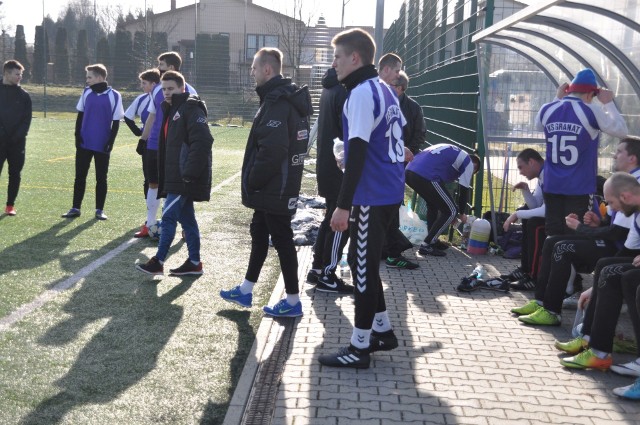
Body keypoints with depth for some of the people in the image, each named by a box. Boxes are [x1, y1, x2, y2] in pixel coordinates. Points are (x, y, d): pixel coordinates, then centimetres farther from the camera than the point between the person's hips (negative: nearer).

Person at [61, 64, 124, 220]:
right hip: (84, 143, 3)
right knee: (80, 177, 7)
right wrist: (78, 136, 1)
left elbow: (116, 122, -4)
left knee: (101, 178, 5)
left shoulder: (114, 96, -7)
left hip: (102, 146, -3)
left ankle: (99, 210, 14)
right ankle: (75, 208, 15)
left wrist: (110, 143, -9)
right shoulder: (86, 92, 4)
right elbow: (80, 116, 11)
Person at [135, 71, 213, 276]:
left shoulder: (191, 109, -12)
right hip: (174, 177, 10)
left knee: (168, 216, -7)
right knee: (186, 218, 12)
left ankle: (158, 262, 1)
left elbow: (203, 141, -23)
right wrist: (164, 178, 20)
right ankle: (194, 263, 19)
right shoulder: (171, 110, 19)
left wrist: (190, 172, -24)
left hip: (185, 179, -10)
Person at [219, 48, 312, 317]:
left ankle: (293, 302, 10)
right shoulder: (287, 98, 13)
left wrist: (251, 182, -16)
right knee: (259, 234, 18)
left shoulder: (277, 103, -21)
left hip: (274, 190, -10)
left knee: (282, 240, -1)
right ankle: (245, 291, 31)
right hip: (274, 187, 11)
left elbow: (272, 150, -29)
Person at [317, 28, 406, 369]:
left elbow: (357, 152, -21)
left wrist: (343, 205, -21)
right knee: (364, 263, 18)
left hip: (371, 197, -9)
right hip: (389, 193, 9)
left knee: (363, 267, -3)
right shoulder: (384, 90, 14)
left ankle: (359, 348, 5)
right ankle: (382, 331, 27)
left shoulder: (361, 93, -15)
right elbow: (400, 134, 20)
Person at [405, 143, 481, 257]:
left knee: (433, 205, 31)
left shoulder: (450, 153, 37)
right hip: (426, 176, -8)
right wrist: (461, 213, 31)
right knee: (451, 211, 6)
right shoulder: (468, 163, 14)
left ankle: (432, 241, 33)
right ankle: (426, 246, 5)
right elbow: (464, 191, 13)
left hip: (409, 171, 9)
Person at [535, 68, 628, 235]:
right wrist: (608, 104, 7)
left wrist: (557, 99, 23)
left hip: (552, 186, 4)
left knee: (552, 237, 10)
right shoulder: (591, 112, -12)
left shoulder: (547, 110, 1)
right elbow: (621, 131, -1)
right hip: (580, 188, -4)